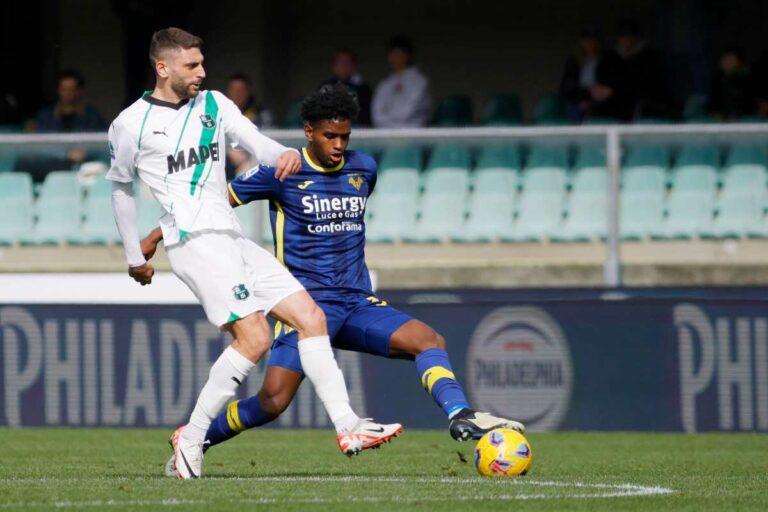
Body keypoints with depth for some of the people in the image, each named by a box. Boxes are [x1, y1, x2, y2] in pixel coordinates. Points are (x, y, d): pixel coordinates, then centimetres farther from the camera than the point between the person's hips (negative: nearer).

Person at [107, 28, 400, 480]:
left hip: (234, 240, 7)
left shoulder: (214, 104, 14)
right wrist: (135, 256, 18)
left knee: (311, 317, -1)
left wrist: (283, 154, -23)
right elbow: (121, 187, 14)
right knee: (254, 338, -20)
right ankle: (191, 438, -11)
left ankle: (347, 428, 0)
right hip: (195, 240, -7)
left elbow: (254, 141, 1)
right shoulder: (132, 125, 1)